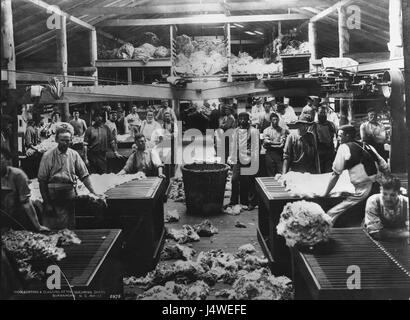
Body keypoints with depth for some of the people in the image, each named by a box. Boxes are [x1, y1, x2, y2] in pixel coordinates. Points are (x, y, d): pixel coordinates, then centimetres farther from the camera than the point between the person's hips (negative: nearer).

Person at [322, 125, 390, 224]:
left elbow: (335, 174, -1)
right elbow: (385, 169, 15)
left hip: (363, 193, -7)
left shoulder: (344, 147, 0)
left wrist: (325, 194, 6)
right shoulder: (368, 147, 17)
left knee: (331, 215, -9)